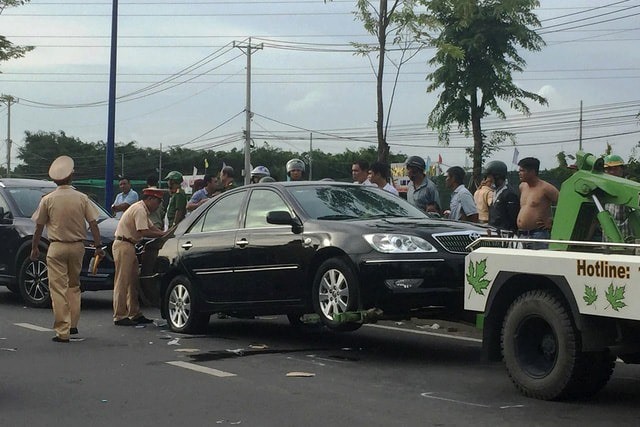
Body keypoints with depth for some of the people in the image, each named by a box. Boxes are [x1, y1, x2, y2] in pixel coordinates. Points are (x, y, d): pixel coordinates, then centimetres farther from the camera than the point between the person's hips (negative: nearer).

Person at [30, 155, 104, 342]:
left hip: (56, 248, -3)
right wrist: (98, 246, 4)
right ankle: (73, 325, 21)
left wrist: (35, 247, 13)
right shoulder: (82, 198, -2)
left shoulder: (48, 200, -5)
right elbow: (93, 224, -2)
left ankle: (62, 331, -6)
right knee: (74, 286, 19)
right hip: (77, 246, 3)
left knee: (58, 289, -2)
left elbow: (39, 227, 1)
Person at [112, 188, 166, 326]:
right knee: (122, 282, -9)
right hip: (123, 246, -11)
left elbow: (151, 227, 19)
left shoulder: (142, 210, 17)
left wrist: (164, 233, 5)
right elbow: (143, 232, -23)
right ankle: (119, 316, -7)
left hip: (128, 246, 11)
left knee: (132, 281, 13)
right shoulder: (140, 210, -15)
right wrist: (163, 234, -16)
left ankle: (135, 314, 18)